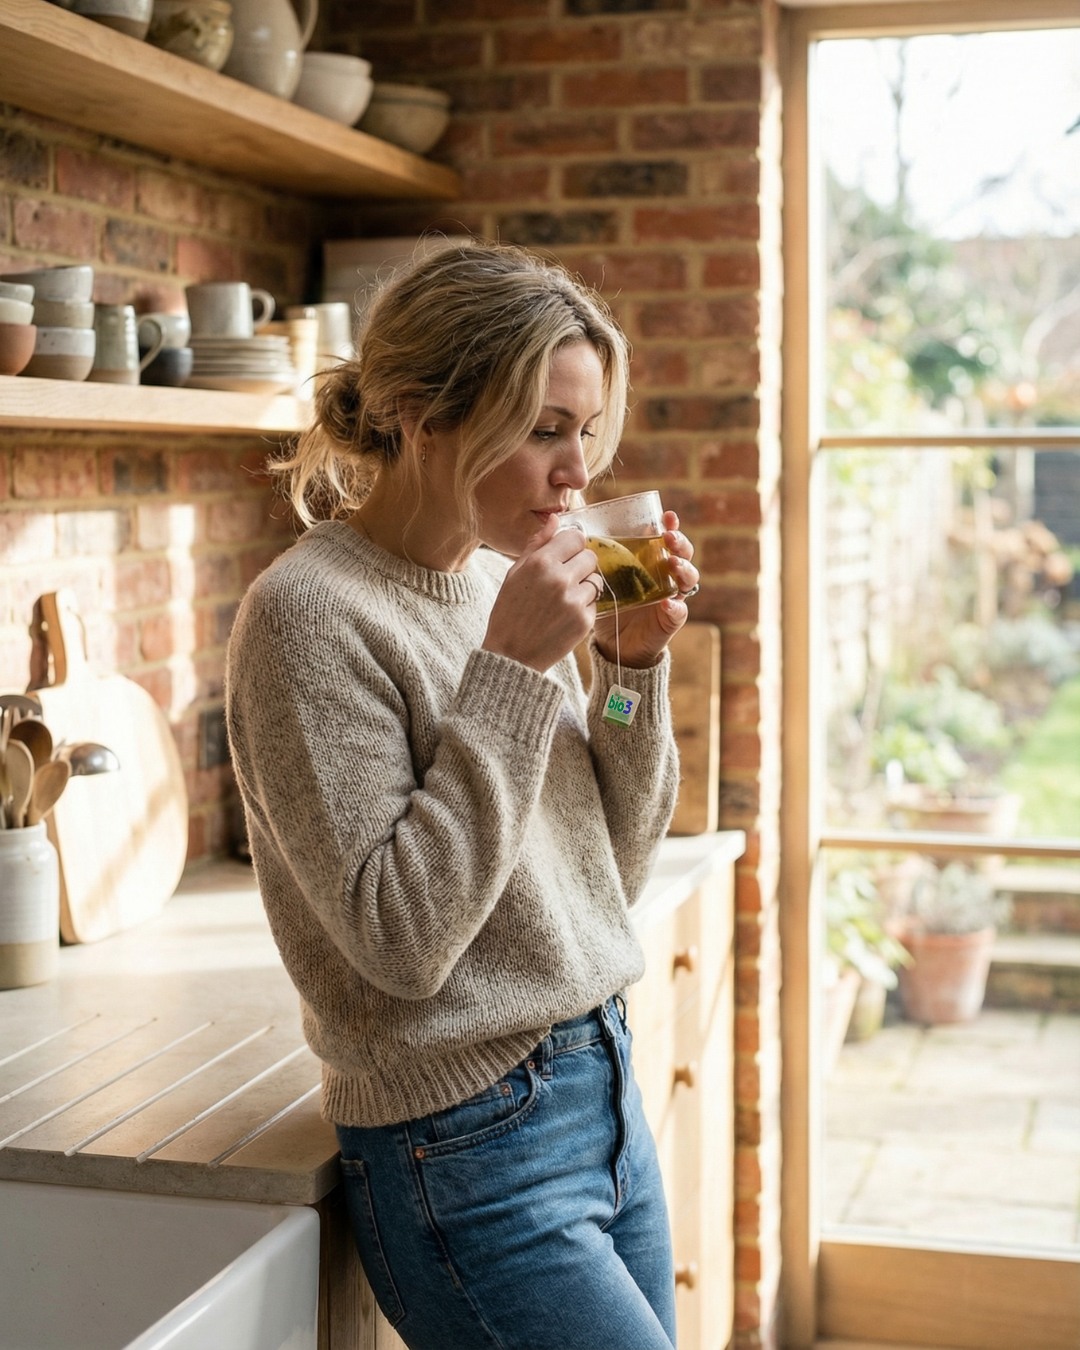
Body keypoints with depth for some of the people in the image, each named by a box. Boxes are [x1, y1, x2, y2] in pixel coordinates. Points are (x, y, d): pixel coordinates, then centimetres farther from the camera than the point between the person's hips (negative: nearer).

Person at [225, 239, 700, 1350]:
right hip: (473, 1157, -7)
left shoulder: (502, 582, 5)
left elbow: (612, 873, 10)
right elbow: (400, 938, -22)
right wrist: (511, 670, -21)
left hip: (606, 1092, 7)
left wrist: (632, 666, -3)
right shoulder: (308, 615, -16)